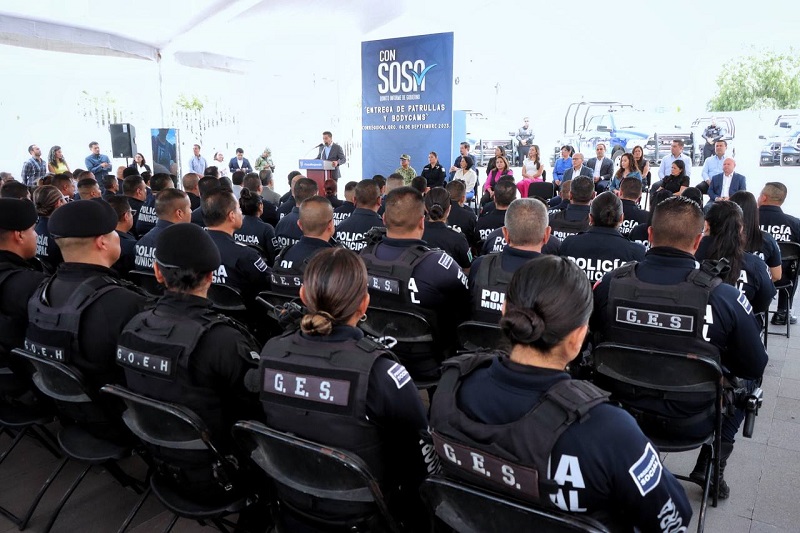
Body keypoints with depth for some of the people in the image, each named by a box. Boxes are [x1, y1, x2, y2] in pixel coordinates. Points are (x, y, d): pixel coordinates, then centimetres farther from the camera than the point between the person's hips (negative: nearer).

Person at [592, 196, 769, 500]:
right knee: (745, 379, 26)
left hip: (622, 411, 2)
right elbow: (755, 367, -7)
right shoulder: (724, 297, -22)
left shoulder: (610, 283, -16)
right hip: (692, 423, -1)